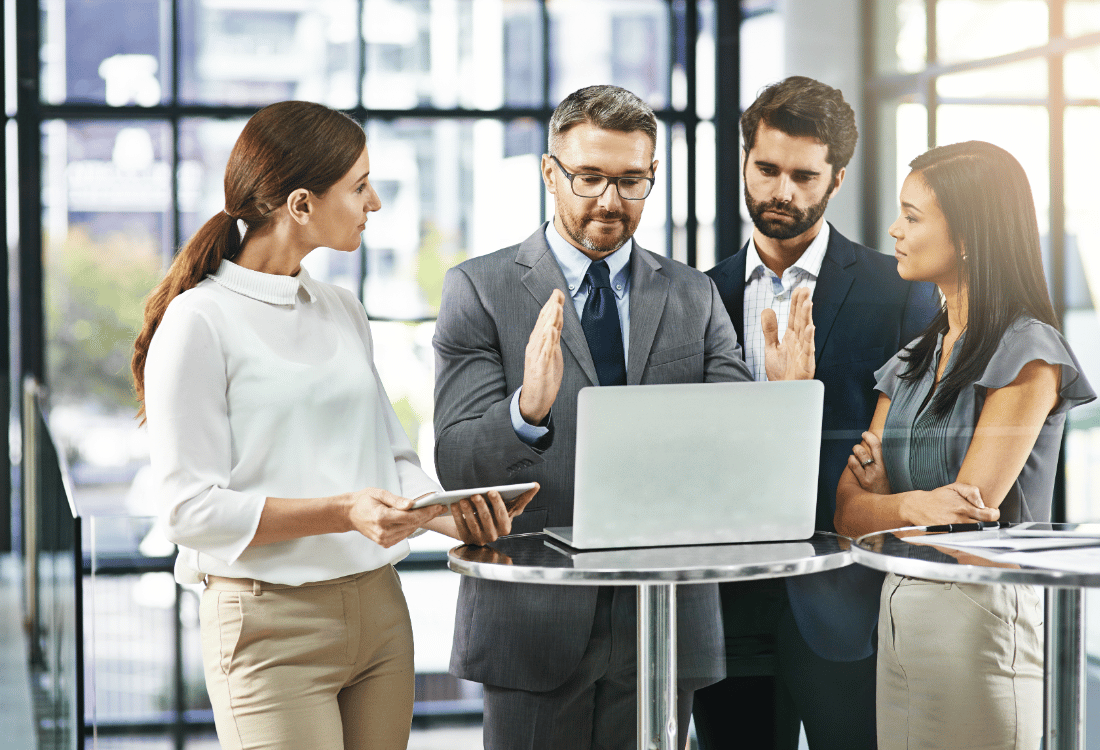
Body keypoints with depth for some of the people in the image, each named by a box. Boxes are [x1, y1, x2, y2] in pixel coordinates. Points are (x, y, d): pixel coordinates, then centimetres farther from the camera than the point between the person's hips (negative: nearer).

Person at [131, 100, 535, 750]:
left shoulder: (345, 312, 14)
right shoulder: (199, 323, -9)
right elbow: (190, 507, -13)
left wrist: (453, 514, -5)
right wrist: (342, 513, -23)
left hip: (379, 609, 7)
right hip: (270, 624, -6)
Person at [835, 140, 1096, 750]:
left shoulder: (1029, 354, -10)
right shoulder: (915, 359, 13)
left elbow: (973, 509, -17)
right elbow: (849, 511, 5)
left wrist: (884, 502, -4)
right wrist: (910, 504, -14)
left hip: (984, 608, -7)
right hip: (899, 604, 7)